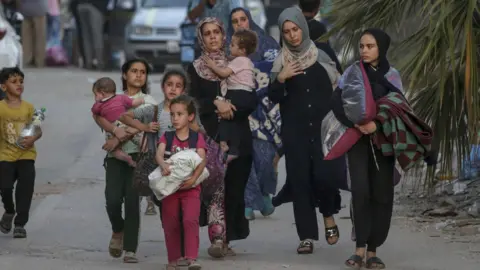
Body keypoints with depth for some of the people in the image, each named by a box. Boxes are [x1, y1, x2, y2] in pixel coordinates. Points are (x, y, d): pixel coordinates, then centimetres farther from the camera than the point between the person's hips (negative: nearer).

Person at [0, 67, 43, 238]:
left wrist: (33, 138, -16)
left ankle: (20, 223, 6)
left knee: (25, 188, -6)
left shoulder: (28, 107, 2)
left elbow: (38, 130, 4)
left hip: (26, 155, 1)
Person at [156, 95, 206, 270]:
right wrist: (164, 165, -37)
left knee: (190, 220, -17)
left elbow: (202, 160, -13)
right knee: (170, 224, 7)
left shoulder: (197, 137, 0)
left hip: (190, 186, -2)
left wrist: (193, 178, -30)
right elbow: (159, 154, -14)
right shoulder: (167, 137, 4)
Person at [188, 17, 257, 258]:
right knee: (215, 186, -14)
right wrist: (216, 104, -16)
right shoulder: (195, 69, 10)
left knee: (234, 189, -3)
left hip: (238, 136, 2)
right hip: (210, 135, -2)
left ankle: (227, 239, 3)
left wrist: (230, 107, -13)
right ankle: (217, 238, -20)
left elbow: (252, 100, 4)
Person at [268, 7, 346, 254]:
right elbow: (273, 97, 3)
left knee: (324, 173, -12)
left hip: (323, 125, -1)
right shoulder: (281, 61, 4)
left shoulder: (322, 56, 2)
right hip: (294, 129, 1)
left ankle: (329, 216, 17)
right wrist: (280, 79, -15)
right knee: (300, 178, -3)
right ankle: (307, 236, 0)